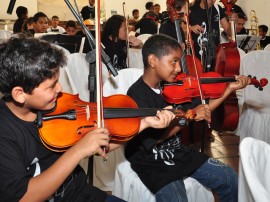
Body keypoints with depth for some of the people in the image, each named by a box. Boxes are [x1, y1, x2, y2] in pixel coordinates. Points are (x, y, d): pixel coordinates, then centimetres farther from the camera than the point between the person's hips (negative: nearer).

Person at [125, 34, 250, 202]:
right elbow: (154, 138, -28)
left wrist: (229, 89, 3)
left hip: (180, 152, 7)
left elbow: (201, 110, 7)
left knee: (230, 178, 5)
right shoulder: (137, 95, -21)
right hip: (153, 165, -7)